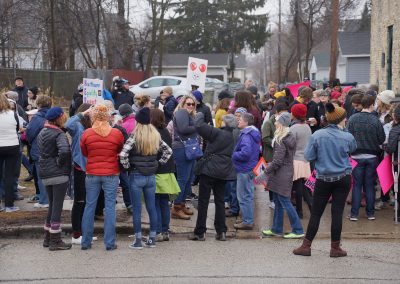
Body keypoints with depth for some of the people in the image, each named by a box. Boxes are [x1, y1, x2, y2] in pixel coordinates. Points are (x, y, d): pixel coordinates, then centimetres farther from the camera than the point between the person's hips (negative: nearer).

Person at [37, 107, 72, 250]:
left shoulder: (42, 133, 12)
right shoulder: (59, 134, -14)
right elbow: (64, 150, -30)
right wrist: (59, 163, -15)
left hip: (45, 174, 8)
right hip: (59, 174, -8)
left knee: (52, 205, 17)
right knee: (57, 206, -3)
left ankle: (48, 238, 22)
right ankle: (55, 241, 0)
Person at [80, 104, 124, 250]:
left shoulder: (87, 133, -7)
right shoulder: (117, 133, -8)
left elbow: (84, 153, 7)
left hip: (92, 174, 1)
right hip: (111, 174, -1)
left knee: (89, 206, 10)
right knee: (110, 207, 4)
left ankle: (85, 241, 15)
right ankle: (109, 242, 5)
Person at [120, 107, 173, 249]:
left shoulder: (134, 137, -13)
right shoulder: (156, 136, 2)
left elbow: (123, 154, -21)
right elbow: (168, 151, 11)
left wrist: (127, 166, -5)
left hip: (136, 176, -4)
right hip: (151, 176, 4)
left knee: (137, 209, 2)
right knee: (152, 208, 11)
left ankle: (138, 241, 6)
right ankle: (152, 239, 17)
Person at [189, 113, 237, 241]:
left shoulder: (218, 133, -15)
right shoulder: (234, 137, 4)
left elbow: (199, 126, -20)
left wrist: (200, 115, -4)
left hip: (209, 170, -6)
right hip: (224, 172, 6)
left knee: (203, 201, 1)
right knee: (220, 201, 14)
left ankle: (200, 232, 3)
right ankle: (221, 231, 12)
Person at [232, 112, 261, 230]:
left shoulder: (246, 135, -21)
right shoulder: (254, 134, 11)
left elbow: (245, 153, -31)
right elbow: (258, 150, 21)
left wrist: (233, 155, -14)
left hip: (244, 169, -10)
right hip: (251, 167, 10)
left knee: (244, 196, -2)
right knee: (248, 195, 17)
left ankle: (247, 222, 4)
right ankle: (249, 220, 26)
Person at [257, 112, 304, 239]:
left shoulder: (280, 140, -19)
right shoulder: (291, 137, 9)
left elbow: (277, 161, -21)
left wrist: (265, 173, -15)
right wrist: (270, 165, 21)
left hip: (281, 175, -9)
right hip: (288, 171, 9)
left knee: (285, 202, -3)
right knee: (278, 202, 16)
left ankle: (298, 230, 0)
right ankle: (276, 229, 24)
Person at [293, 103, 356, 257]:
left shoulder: (317, 135, -11)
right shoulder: (347, 137, -9)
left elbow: (308, 156, -8)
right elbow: (353, 149, 12)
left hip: (323, 179, 0)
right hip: (343, 178, 0)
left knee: (316, 213, 8)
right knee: (337, 212, 5)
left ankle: (306, 246, 12)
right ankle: (335, 247, 12)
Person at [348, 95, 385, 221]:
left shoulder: (353, 119, -8)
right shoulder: (375, 120, -11)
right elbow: (382, 139, -4)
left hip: (357, 156, 0)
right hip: (372, 156, 0)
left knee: (357, 185, 6)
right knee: (370, 185, 10)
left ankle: (354, 214, 5)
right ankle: (370, 213, 15)